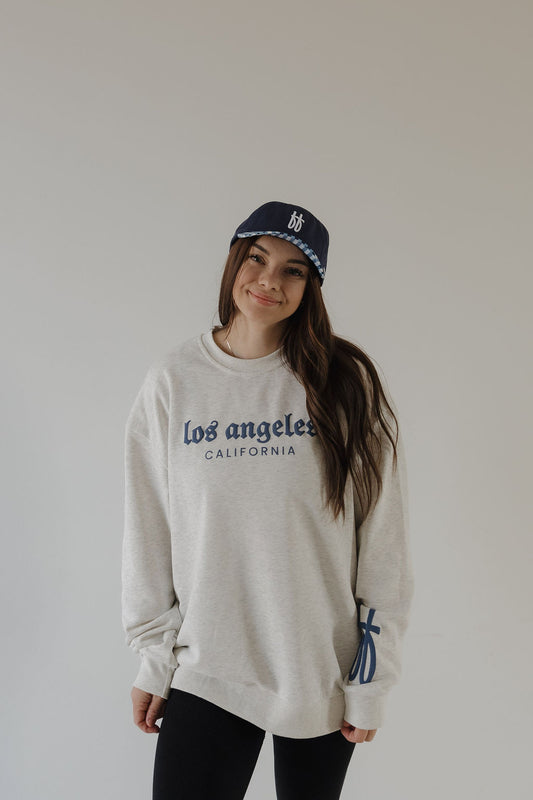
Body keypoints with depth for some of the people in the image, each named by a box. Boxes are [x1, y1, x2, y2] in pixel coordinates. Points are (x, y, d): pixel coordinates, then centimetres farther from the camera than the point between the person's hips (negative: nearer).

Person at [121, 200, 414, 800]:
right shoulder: (172, 380, -2)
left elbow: (384, 543, -4)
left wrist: (372, 681, -3)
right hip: (206, 670, 1)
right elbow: (148, 533, 3)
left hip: (324, 674, 0)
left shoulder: (347, 383, -6)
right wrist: (153, 658, 4)